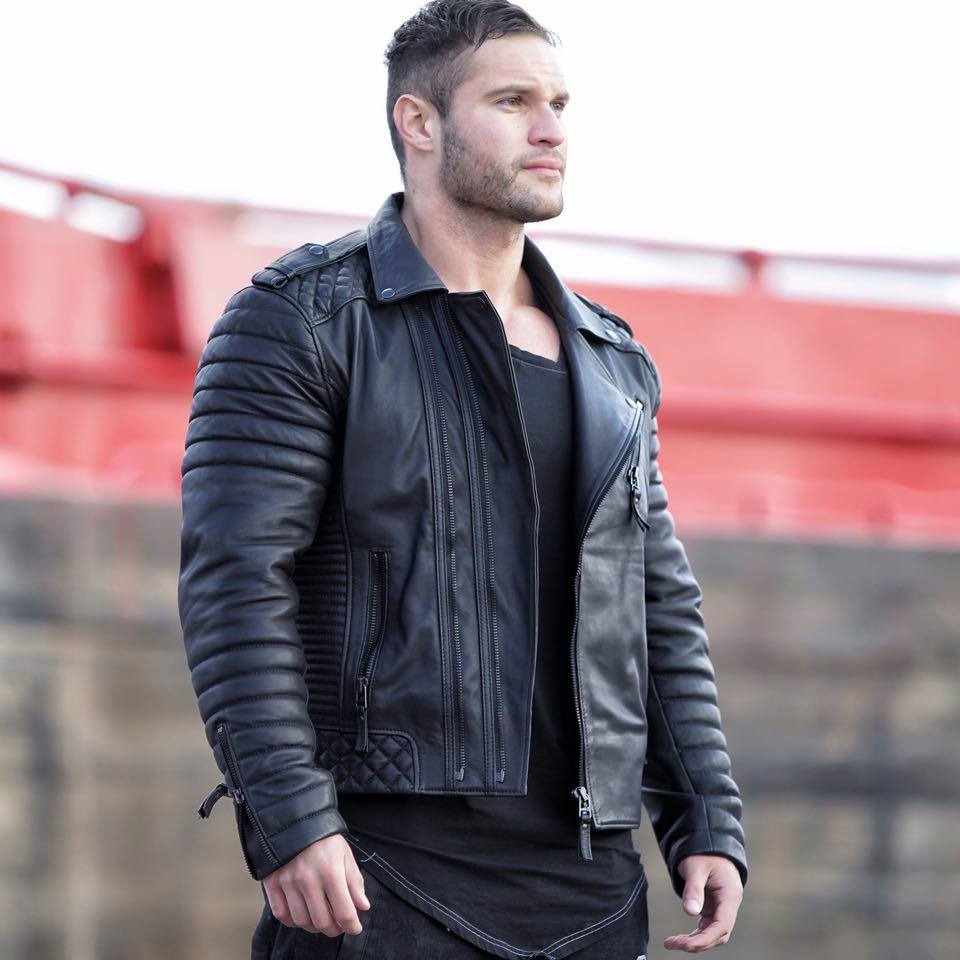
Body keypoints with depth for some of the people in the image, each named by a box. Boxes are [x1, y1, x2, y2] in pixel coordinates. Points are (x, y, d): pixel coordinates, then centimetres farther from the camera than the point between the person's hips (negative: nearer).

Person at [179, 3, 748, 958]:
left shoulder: (612, 362, 17)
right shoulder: (300, 319, -2)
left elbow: (660, 610, 19)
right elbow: (233, 578, -10)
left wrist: (707, 825, 9)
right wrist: (290, 825, -19)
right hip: (378, 864, -5)